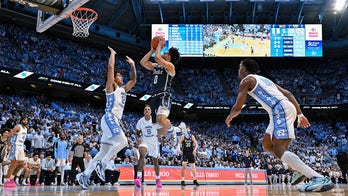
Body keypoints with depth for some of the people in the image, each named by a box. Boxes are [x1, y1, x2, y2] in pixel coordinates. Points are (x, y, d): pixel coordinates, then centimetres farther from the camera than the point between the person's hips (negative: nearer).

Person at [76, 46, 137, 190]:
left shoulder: (122, 90, 23)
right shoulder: (111, 87, 2)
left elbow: (133, 80, 34)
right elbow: (110, 67, -8)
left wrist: (132, 65, 28)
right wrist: (112, 53, 4)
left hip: (114, 121, 9)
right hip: (109, 119, -9)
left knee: (104, 151, 4)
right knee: (123, 141, -24)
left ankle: (84, 175, 5)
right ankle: (102, 164, -18)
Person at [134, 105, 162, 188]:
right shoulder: (140, 121, -7)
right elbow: (138, 132, 7)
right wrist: (138, 137, -12)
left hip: (154, 142, 1)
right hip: (144, 141, -1)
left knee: (155, 162, 11)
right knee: (142, 154, -31)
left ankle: (158, 179, 33)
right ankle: (139, 177, -39)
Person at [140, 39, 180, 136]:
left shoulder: (170, 66, -3)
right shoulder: (155, 66, 22)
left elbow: (157, 57, -17)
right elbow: (143, 62, 14)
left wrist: (160, 45, -3)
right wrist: (152, 50, 15)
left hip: (164, 96, -8)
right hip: (154, 97, 8)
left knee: (161, 119, -34)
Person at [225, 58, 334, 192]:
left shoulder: (246, 80, 6)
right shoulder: (263, 79, 31)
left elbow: (237, 107, 2)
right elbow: (288, 94, 27)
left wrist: (230, 117, 24)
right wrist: (300, 115, 24)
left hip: (281, 110, -9)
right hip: (287, 108, 9)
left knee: (280, 151, -18)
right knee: (267, 144, 22)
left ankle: (319, 178, -33)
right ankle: (301, 170, 18)